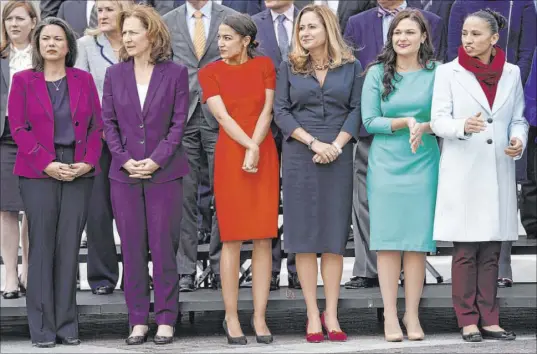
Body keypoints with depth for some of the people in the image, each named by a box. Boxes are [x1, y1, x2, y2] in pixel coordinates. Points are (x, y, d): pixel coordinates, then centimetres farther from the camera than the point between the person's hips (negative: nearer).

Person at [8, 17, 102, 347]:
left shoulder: (84, 80, 11)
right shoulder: (23, 80, 5)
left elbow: (97, 125, 8)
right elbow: (18, 128, -2)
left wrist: (88, 162, -8)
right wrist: (47, 164, -12)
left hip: (79, 172, 2)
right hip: (39, 172, -2)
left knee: (70, 246, 1)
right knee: (42, 246, -3)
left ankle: (67, 325, 7)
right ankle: (42, 327, 2)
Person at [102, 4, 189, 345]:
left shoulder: (175, 73, 0)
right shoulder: (115, 74, 8)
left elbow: (178, 123, -3)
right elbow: (109, 122, 6)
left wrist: (156, 160, -12)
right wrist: (125, 160, -7)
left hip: (164, 173, -2)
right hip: (125, 174, 3)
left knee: (164, 247, 0)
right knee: (132, 248, 4)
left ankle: (166, 319, 8)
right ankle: (138, 320, 11)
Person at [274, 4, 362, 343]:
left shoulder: (351, 66, 6)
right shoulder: (289, 67, 6)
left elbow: (357, 110, 1)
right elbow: (281, 112, -1)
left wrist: (336, 145, -13)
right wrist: (313, 143, -12)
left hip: (338, 157, 0)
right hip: (300, 157, 0)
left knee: (335, 234, 0)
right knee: (304, 234, -1)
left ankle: (331, 314, 4)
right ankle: (313, 314, 2)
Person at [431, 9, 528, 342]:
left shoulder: (511, 73, 9)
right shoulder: (449, 72, 2)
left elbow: (519, 119, 14)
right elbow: (439, 120, -4)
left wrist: (519, 140, -8)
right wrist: (463, 126, -24)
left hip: (499, 173, 3)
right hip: (462, 173, -2)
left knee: (491, 251, 5)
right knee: (465, 251, -2)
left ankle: (489, 320, 10)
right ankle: (468, 321, 3)